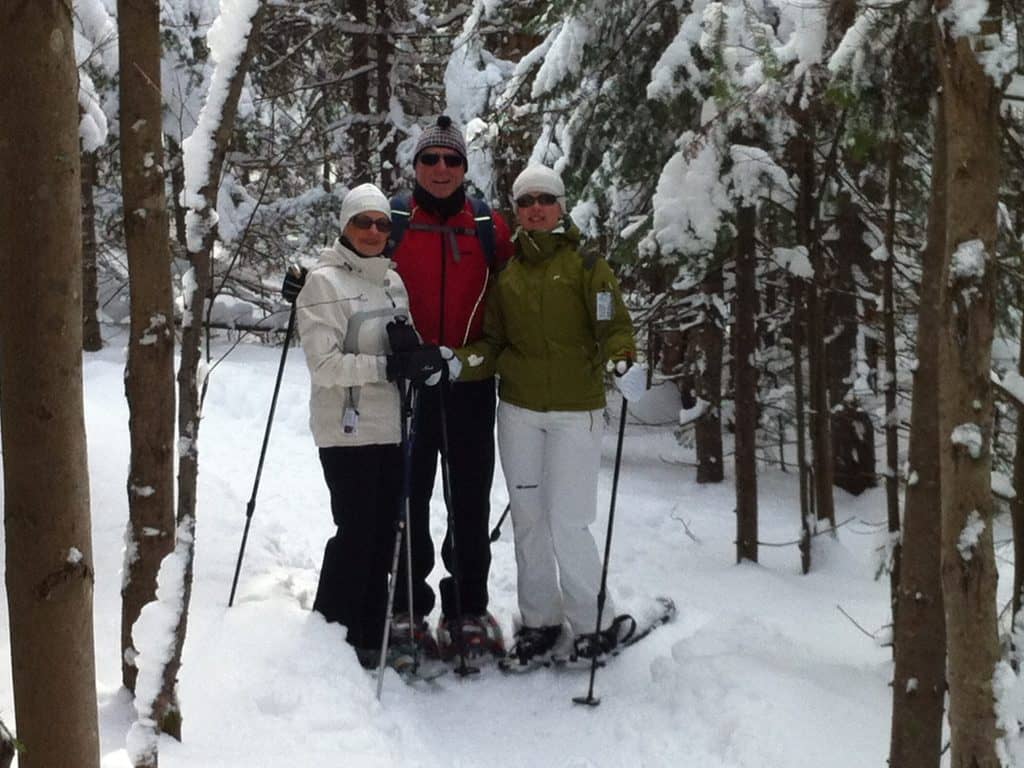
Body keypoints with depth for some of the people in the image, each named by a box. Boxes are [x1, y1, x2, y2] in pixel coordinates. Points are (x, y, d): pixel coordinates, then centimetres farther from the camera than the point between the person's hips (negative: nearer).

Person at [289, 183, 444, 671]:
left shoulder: (391, 281, 12)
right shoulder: (323, 282, -9)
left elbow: (405, 355, 14)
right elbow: (324, 364, -16)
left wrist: (413, 351, -10)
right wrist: (388, 366, -22)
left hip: (389, 427, 7)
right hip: (346, 428, -7)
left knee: (383, 532, 10)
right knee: (356, 533, -4)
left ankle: (369, 637, 21)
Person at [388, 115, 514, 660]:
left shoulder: (489, 228, 7)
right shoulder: (392, 221, 4)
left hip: (470, 385, 1)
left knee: (470, 502, 6)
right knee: (408, 497, 5)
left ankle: (467, 610, 16)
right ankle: (408, 606, 17)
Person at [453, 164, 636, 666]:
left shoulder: (586, 265, -1)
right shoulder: (504, 271, 10)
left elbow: (614, 327, -5)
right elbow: (494, 338, 13)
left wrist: (617, 360, -26)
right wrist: (467, 360, -7)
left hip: (576, 410, -4)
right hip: (518, 408, 5)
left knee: (567, 523, -7)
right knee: (527, 519, 10)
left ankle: (593, 622, 10)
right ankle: (539, 620, 23)